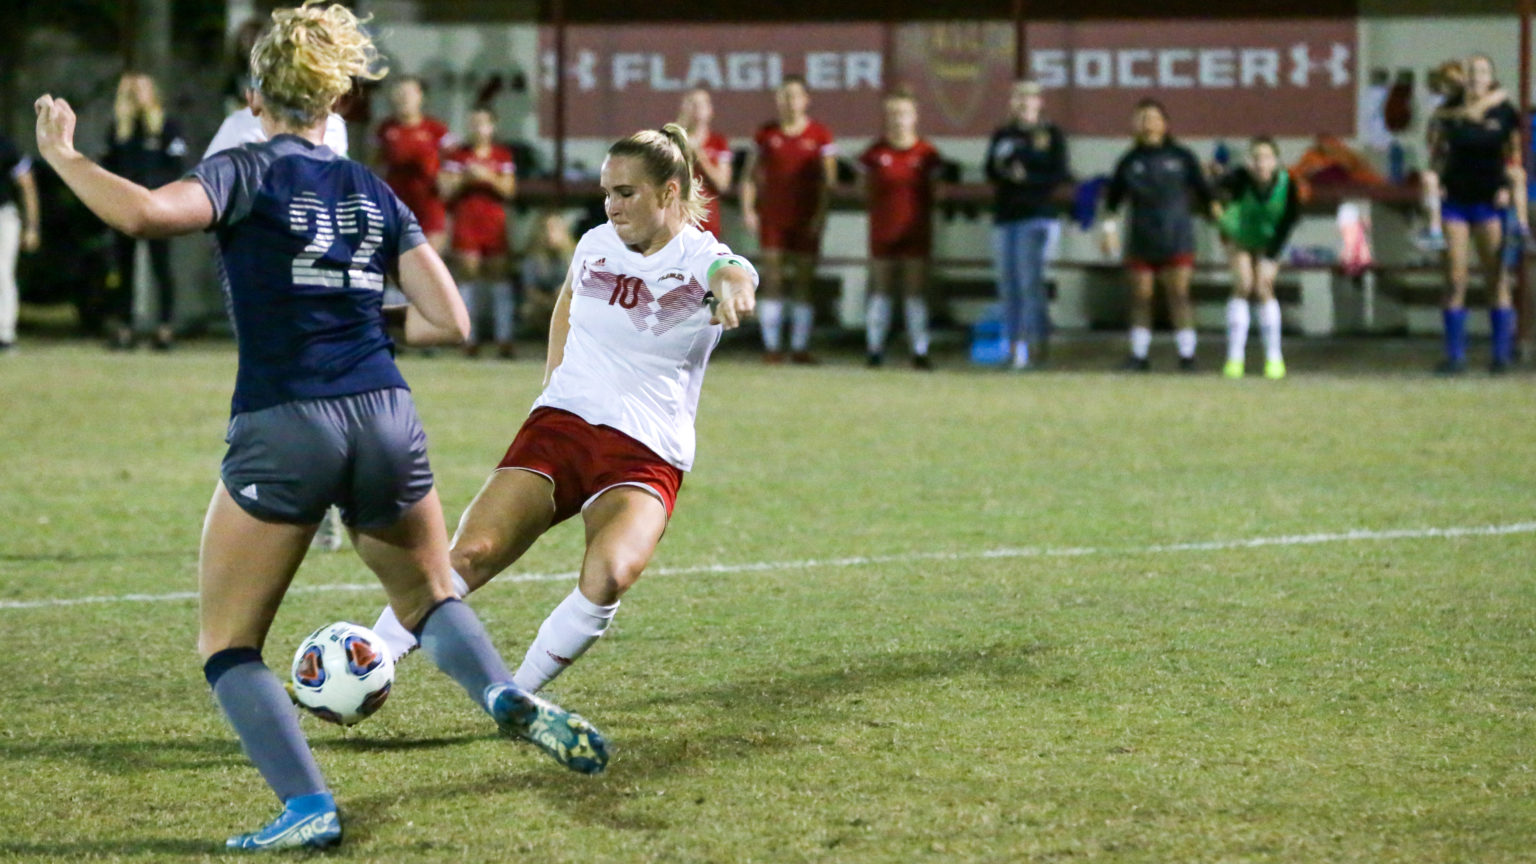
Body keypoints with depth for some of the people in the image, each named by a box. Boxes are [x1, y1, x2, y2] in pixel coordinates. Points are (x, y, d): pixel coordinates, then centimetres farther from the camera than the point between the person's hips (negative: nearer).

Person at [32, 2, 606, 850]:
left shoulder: (247, 171, 0)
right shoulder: (374, 192, 14)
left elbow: (147, 212, -20)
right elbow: (449, 321, 10)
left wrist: (63, 156, -6)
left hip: (281, 427, -4)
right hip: (385, 420, 4)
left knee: (226, 644, 9)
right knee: (429, 597, 26)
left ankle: (308, 805, -9)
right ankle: (509, 698, -4)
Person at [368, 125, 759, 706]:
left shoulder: (701, 261, -8)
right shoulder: (595, 245, 7)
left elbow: (735, 275, -35)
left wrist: (733, 291, -59)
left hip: (646, 455, -3)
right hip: (559, 425, 3)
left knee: (608, 576, -31)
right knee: (470, 554, -18)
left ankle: (516, 698, -11)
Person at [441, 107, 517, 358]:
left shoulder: (503, 156, 10)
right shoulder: (459, 155, 8)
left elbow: (508, 190, 3)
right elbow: (446, 191, 4)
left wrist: (488, 177, -11)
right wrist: (464, 179, -12)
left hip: (495, 223, 0)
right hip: (466, 222, 0)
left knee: (499, 276, -5)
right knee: (468, 274, -4)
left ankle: (504, 338, -5)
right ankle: (470, 338, -1)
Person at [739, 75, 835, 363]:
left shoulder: (820, 135, 1)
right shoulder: (766, 134, 7)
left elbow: (827, 180, -1)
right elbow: (750, 175, 10)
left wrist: (820, 214, -10)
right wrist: (748, 210, 0)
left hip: (806, 219, -1)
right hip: (772, 218, 1)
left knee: (804, 281, 0)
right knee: (772, 280, -2)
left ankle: (800, 347, 2)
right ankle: (771, 346, 0)